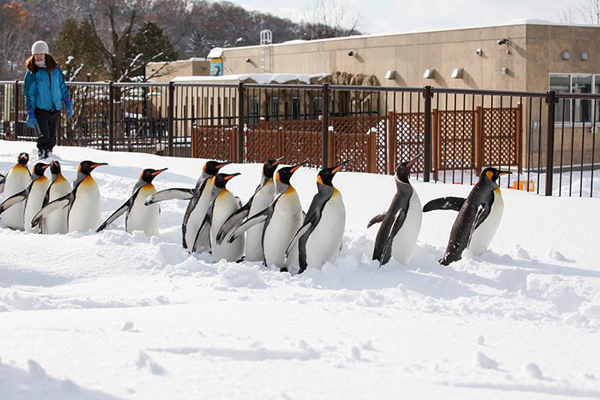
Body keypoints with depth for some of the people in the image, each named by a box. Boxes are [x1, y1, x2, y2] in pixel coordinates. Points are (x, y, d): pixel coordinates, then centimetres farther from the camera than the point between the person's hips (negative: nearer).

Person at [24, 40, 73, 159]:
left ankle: (48, 153, 28)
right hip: (40, 110, -3)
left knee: (52, 136, 10)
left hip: (56, 109, 3)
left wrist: (68, 105, 10)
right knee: (44, 136, -12)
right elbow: (29, 94, -6)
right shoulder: (31, 73, -6)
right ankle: (42, 152, 9)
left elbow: (63, 87, 14)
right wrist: (30, 114, -11)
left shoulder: (55, 69, 4)